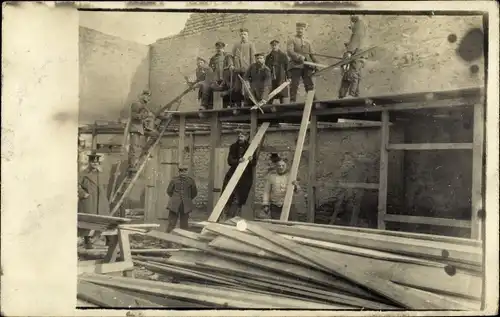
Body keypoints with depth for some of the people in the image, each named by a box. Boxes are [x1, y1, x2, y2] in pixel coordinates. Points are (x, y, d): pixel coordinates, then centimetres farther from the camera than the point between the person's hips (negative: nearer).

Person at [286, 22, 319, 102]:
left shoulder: (308, 42, 22)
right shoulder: (292, 40, 7)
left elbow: (312, 55, 20)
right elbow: (289, 52, -10)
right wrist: (299, 57, -24)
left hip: (307, 66, 4)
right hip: (296, 66, -4)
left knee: (310, 85, 1)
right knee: (294, 85, -7)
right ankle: (292, 101, -7)